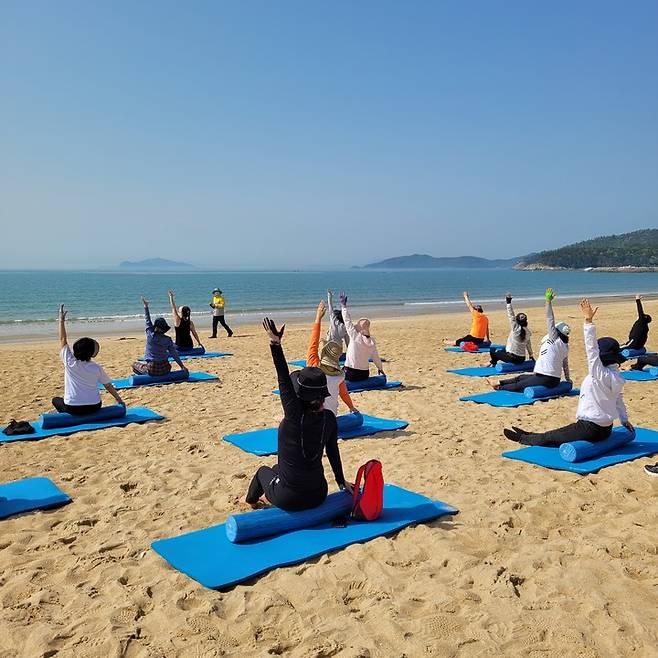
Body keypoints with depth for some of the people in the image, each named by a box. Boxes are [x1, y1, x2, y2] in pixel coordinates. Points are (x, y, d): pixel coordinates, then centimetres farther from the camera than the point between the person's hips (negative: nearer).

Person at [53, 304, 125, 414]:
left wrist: (62, 320, 1)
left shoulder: (70, 363, -11)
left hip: (73, 409, -3)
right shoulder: (97, 368, -6)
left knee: (56, 400, 27)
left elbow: (63, 340, -3)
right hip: (93, 408, 3)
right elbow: (109, 386, 2)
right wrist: (120, 400, 15)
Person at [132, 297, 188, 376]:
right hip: (164, 369, 3)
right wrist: (182, 366, 6)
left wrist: (146, 307, 15)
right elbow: (174, 354, -2)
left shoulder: (150, 335, -9)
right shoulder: (168, 340, -5)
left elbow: (148, 321, 3)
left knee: (135, 364, 23)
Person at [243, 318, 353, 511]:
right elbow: (333, 452, 4)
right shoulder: (329, 418, -9)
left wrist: (275, 343, -24)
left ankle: (251, 499, 55)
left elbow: (283, 379, -23)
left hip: (288, 500, -4)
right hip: (318, 496, 4)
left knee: (263, 471, 30)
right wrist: (341, 482, 18)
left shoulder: (295, 414, -23)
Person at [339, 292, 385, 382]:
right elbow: (375, 356, 12)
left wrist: (343, 305, 6)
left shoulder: (355, 336, -13)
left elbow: (347, 321, -4)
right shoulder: (372, 341, 2)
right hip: (365, 374, 6)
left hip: (351, 373, -6)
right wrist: (380, 368, 29)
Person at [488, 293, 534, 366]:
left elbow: (511, 315, -13)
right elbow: (528, 345, 14)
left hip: (512, 358, -7)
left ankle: (493, 364, 26)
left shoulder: (516, 328, -14)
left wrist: (508, 303, -9)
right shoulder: (527, 332, 3)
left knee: (492, 350, 10)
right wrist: (531, 356, 27)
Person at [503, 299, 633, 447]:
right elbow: (619, 400, 17)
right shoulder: (616, 375, 5)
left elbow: (591, 350, -30)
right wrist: (624, 420, 31)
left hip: (591, 429, -9)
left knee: (549, 438, 8)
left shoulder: (602, 375, -24)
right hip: (605, 428, 10)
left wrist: (588, 321, -33)